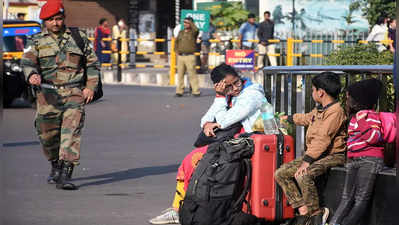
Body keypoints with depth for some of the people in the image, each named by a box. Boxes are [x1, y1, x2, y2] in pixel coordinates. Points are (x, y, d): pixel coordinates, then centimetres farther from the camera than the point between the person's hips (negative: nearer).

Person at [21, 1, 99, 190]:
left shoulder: (78, 37, 11)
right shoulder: (36, 41, 9)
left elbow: (92, 63, 15)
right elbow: (28, 61, -7)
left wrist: (90, 86, 2)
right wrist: (32, 75, -29)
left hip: (74, 93, -1)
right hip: (47, 93, 1)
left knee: (71, 132, -15)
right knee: (48, 135, 6)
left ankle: (65, 174, -20)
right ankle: (55, 167, 33)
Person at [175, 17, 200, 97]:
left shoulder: (193, 32, -1)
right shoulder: (181, 32, 15)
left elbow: (196, 29, -25)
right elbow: (176, 42, 26)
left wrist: (190, 22, -14)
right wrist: (176, 51, 12)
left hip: (189, 56, -5)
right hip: (180, 56, 5)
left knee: (192, 74, -7)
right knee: (180, 74, 6)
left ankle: (196, 91, -4)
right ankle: (179, 91, 11)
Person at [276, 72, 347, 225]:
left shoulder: (335, 111, -17)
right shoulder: (319, 110, 15)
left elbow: (323, 139, -25)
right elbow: (306, 118, 38)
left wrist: (307, 160, -30)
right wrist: (288, 119, 54)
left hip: (332, 156, -10)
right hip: (315, 154, 10)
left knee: (303, 175, -34)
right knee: (281, 174, -2)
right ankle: (304, 211, -10)